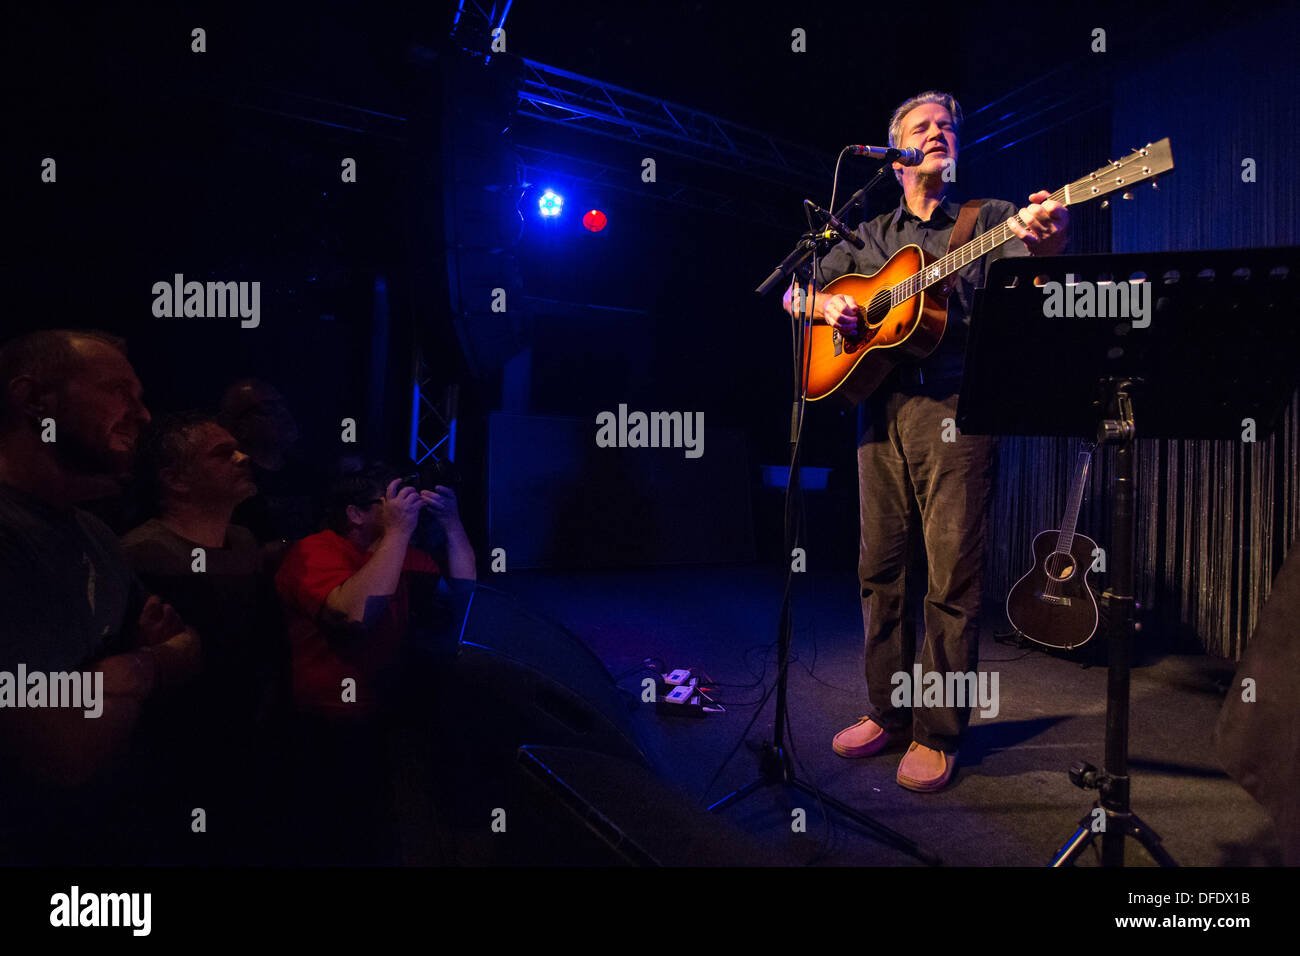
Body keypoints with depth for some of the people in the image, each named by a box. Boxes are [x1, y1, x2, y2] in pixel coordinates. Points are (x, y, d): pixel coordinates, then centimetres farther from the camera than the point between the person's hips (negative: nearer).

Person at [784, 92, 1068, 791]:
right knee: (879, 568, 6)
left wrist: (1047, 245, -33)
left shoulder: (991, 218, 10)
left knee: (953, 574, -5)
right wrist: (826, 303, -2)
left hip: (954, 407, -3)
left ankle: (938, 733, 7)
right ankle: (889, 713, 19)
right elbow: (793, 293, 21)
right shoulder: (870, 237, 20)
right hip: (879, 404, 4)